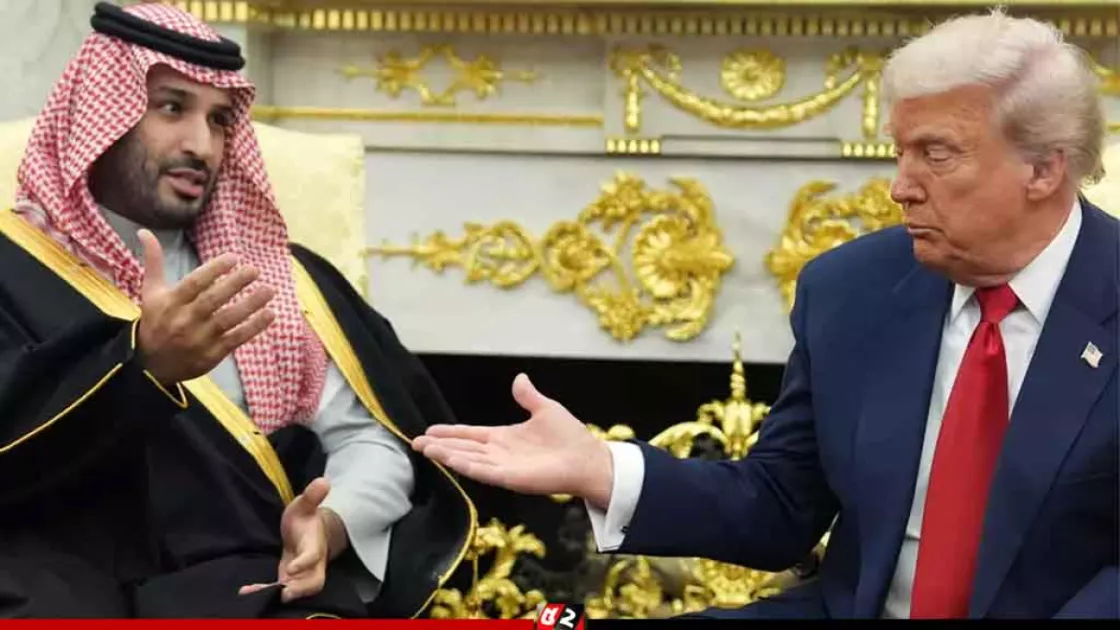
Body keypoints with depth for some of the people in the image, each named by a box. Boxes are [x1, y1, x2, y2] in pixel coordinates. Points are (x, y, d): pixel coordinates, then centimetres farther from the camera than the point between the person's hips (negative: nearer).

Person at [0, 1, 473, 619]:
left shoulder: (275, 277, 19)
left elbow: (370, 440, 16)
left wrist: (332, 523, -6)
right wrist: (140, 361, -27)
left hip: (264, 594, 4)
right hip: (65, 598, -4)